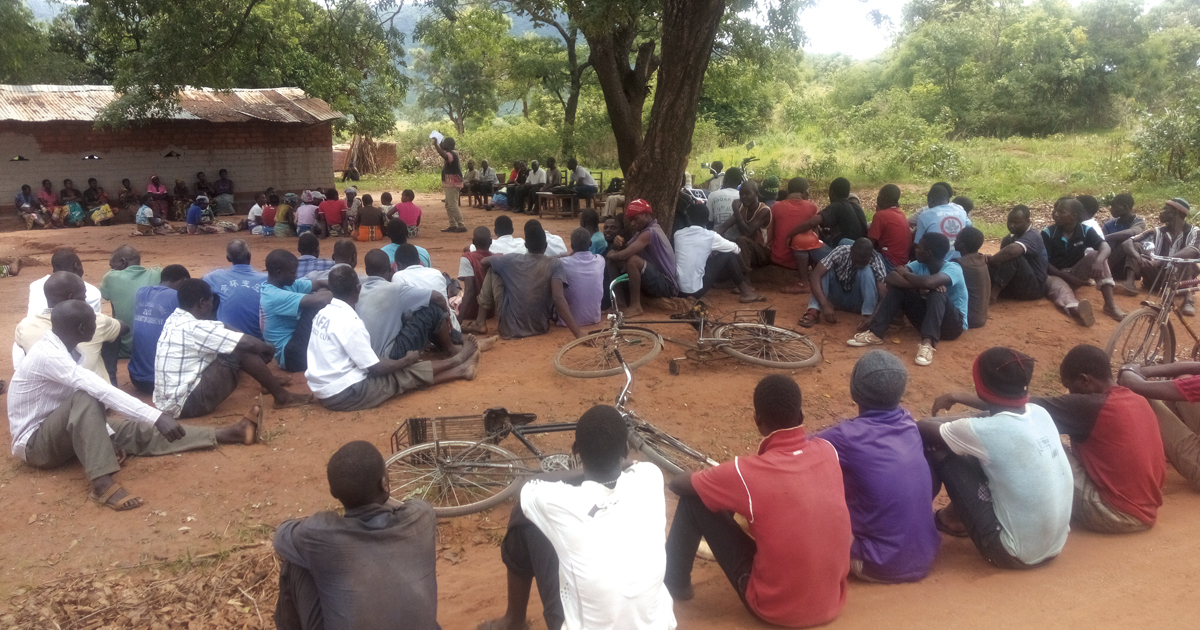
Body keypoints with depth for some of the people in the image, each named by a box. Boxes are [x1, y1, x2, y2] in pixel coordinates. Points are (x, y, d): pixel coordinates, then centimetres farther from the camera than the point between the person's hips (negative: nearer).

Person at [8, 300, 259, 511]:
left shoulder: (64, 349, 1)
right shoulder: (49, 355, -29)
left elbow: (95, 392, 5)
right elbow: (101, 391, -38)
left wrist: (108, 437, -6)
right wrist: (157, 416, -43)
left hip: (62, 433, 8)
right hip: (34, 442, -8)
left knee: (138, 431, -5)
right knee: (85, 399, -35)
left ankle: (224, 434, -12)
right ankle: (102, 483, -43)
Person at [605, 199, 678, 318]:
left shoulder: (650, 232, -20)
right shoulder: (644, 230, 12)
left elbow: (624, 255, -28)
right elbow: (627, 250, 13)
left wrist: (610, 255, -7)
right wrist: (620, 244, -10)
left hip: (666, 285, -10)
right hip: (657, 282, 10)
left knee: (632, 260, -31)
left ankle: (635, 306, -20)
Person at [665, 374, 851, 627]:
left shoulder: (746, 473, -21)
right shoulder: (828, 451, -7)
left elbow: (677, 484, -2)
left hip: (774, 608, -5)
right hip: (832, 602, 5)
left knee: (694, 499, 2)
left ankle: (674, 584, 24)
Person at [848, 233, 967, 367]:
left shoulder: (953, 268, -20)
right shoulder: (920, 265, -2)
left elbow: (928, 282, -42)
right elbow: (890, 278, -18)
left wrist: (905, 273, -22)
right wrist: (919, 286, -32)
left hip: (953, 324, -6)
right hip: (926, 320, 6)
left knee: (937, 292, -34)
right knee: (897, 286, -11)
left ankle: (928, 342, -48)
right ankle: (875, 333, -20)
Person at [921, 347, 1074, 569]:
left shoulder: (986, 431, -22)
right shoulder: (1040, 413, -3)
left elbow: (923, 430, -6)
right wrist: (957, 397, 27)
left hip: (1015, 555, -7)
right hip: (1054, 547, 7)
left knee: (942, 455, -3)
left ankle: (951, 518, 24)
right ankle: (956, 518, 33)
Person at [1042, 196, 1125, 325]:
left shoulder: (1086, 231, -4)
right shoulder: (1048, 233, -10)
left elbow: (1106, 247, -19)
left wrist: (1099, 261, -43)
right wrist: (1067, 277, -21)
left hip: (1076, 274, 4)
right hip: (1055, 275, -4)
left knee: (1096, 255, -21)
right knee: (1060, 288, -39)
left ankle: (1109, 305, -28)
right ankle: (1077, 310, -79)